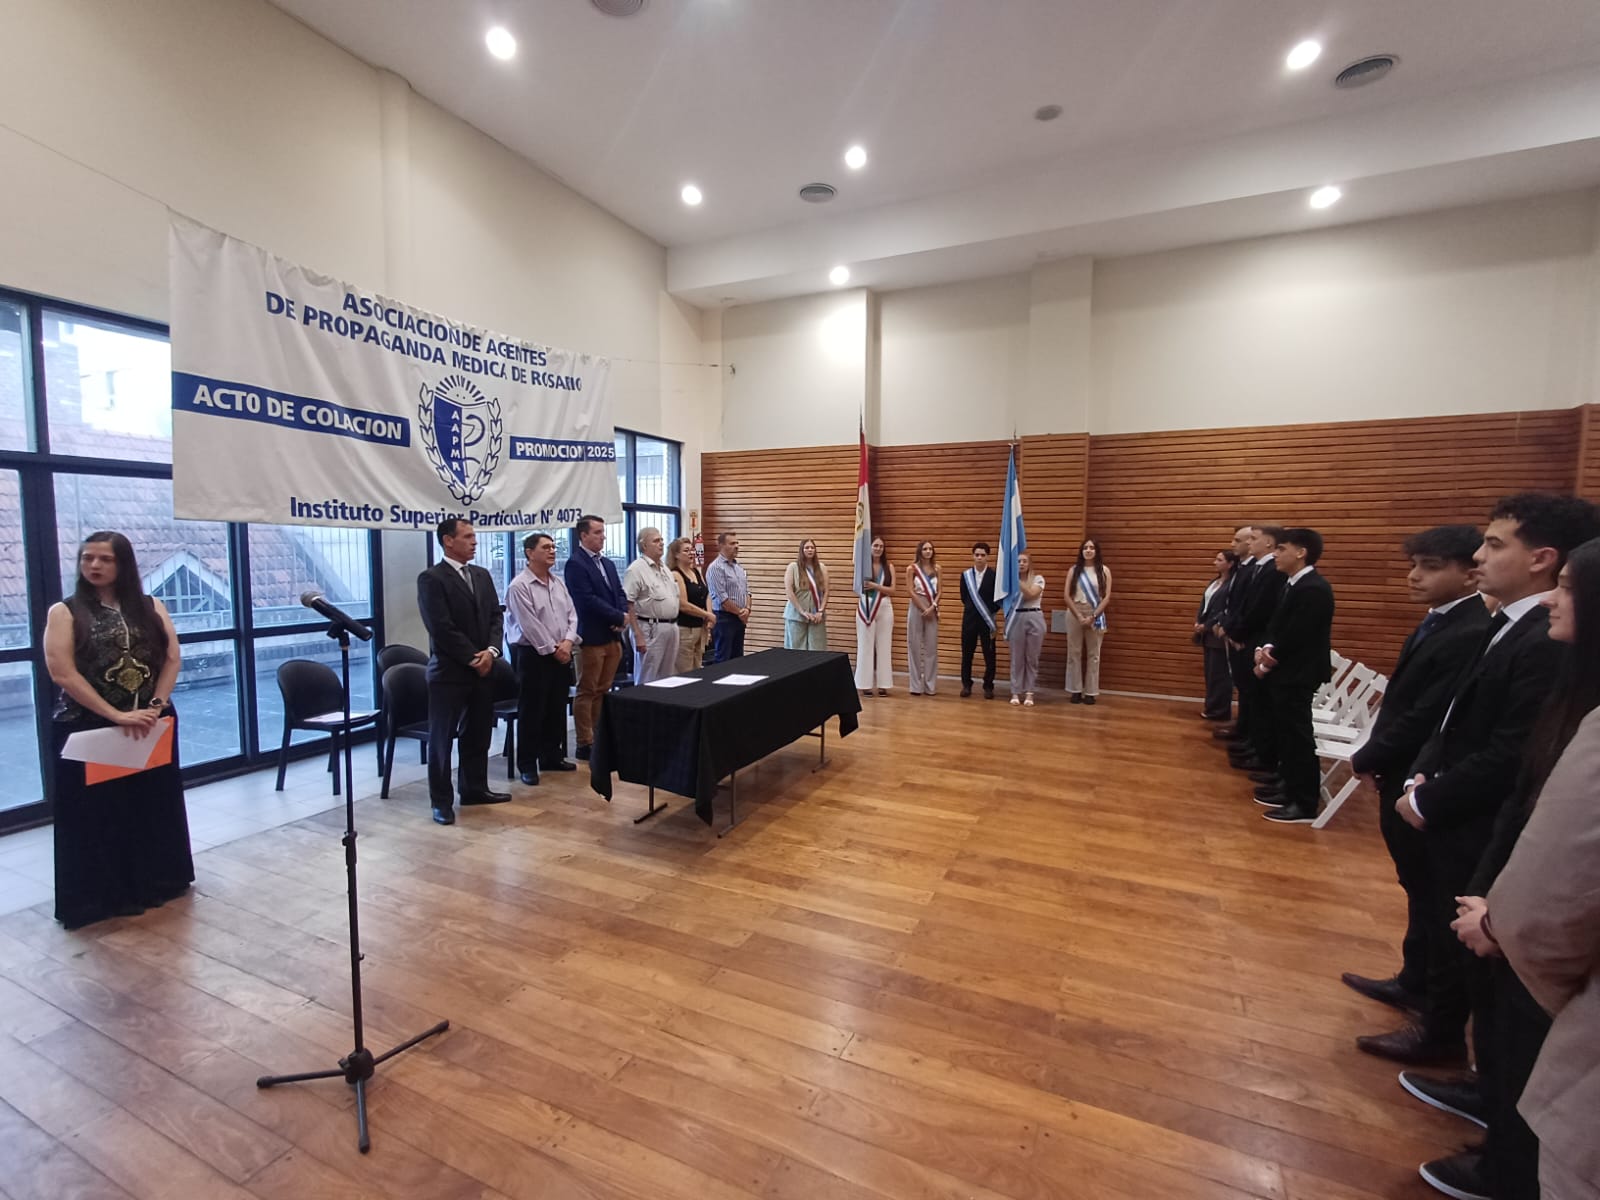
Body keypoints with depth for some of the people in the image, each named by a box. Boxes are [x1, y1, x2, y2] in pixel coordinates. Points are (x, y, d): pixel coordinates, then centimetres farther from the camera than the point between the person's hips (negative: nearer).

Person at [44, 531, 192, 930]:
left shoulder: (151, 607, 6)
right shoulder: (64, 612, -2)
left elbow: (172, 659, 2)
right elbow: (61, 673, -11)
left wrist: (154, 707, -12)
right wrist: (116, 716, -18)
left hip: (152, 726, 3)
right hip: (88, 730, -2)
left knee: (154, 808, 11)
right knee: (96, 815, 4)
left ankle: (155, 883, 27)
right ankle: (100, 897, 18)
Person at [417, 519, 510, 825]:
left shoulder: (483, 575, 12)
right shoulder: (431, 579, -9)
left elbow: (495, 616, 9)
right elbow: (441, 628, -16)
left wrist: (491, 650, -7)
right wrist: (472, 658, -14)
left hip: (483, 668, 6)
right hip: (450, 671, -6)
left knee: (478, 735, 13)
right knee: (441, 738, 4)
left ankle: (474, 788, 27)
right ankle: (441, 800, 14)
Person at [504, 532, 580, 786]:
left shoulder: (558, 582, 10)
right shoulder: (519, 586, -12)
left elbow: (571, 614, 8)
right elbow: (530, 625, -16)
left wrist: (567, 642, -7)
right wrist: (553, 649, -13)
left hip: (561, 654, 7)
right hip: (533, 655, -7)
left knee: (557, 709, 14)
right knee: (531, 711, 2)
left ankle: (552, 756, 27)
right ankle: (527, 764, 13)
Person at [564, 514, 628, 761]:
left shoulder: (608, 563, 16)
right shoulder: (575, 563, -10)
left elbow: (620, 593, 15)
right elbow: (588, 600, -19)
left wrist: (622, 617, -6)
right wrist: (619, 617, -13)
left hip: (613, 636, 8)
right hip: (592, 638, -7)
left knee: (603, 691, 13)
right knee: (587, 692, 1)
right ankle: (585, 744, 8)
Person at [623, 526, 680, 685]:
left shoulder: (665, 568, 15)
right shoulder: (636, 569, -11)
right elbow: (628, 605, -16)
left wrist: (675, 626, 15)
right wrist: (638, 635, -20)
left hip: (671, 627, 8)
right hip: (650, 629, -8)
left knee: (666, 677, 14)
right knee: (647, 679, -1)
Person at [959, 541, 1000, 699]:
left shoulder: (995, 575, -5)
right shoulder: (966, 575, 3)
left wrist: (990, 612, -6)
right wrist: (972, 608, 5)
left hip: (987, 620, -2)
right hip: (969, 619, 2)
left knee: (989, 655, 4)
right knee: (967, 653, 7)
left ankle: (988, 686, 14)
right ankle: (966, 684, 19)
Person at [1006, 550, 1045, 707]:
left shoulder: (1038, 579, 3)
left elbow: (1030, 594, -14)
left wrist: (1018, 580, -14)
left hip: (1034, 619, -1)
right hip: (1016, 619, 1)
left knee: (1032, 658, 5)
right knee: (1016, 657, 4)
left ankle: (1029, 693, 11)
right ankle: (1016, 692, 11)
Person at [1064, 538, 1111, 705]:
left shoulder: (1104, 570, 2)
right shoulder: (1074, 570, 3)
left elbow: (1107, 597, -3)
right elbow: (1066, 595, -2)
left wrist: (1092, 616, -12)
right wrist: (1079, 616, -10)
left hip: (1095, 615, -1)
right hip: (1075, 614, 1)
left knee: (1093, 654, 4)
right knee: (1074, 652, 3)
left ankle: (1091, 692, 10)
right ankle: (1076, 690, 11)